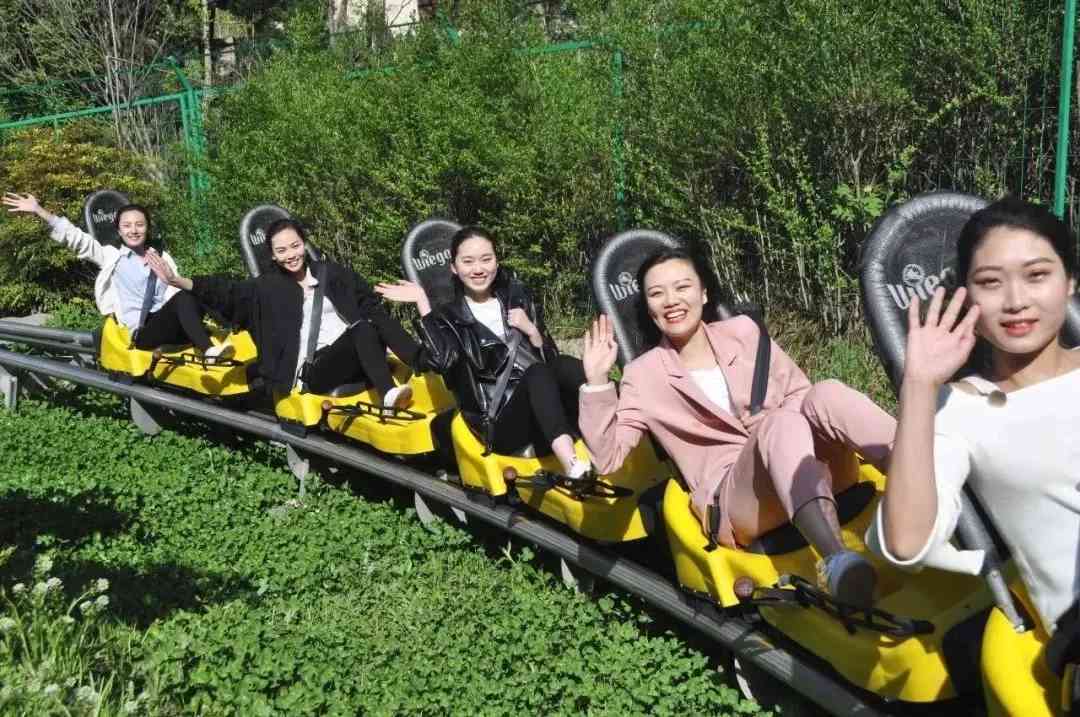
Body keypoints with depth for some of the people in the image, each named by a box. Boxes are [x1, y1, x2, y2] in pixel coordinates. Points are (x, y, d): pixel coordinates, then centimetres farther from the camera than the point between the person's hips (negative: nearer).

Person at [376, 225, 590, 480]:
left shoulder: (518, 298, 18)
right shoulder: (449, 316, 9)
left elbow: (551, 360, 14)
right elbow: (441, 361, -15)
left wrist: (532, 331, -3)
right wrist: (422, 303, -12)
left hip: (543, 416, 3)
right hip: (499, 426, -3)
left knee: (567, 367, -27)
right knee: (537, 373, -32)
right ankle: (571, 464, -52)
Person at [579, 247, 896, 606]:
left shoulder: (743, 331, 13)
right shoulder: (644, 375, 7)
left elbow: (798, 394, 16)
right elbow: (608, 456, -1)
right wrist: (597, 381, -12)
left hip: (806, 474, 3)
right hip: (732, 498, -3)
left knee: (826, 394, -27)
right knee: (781, 424, -35)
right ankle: (837, 562, -61)